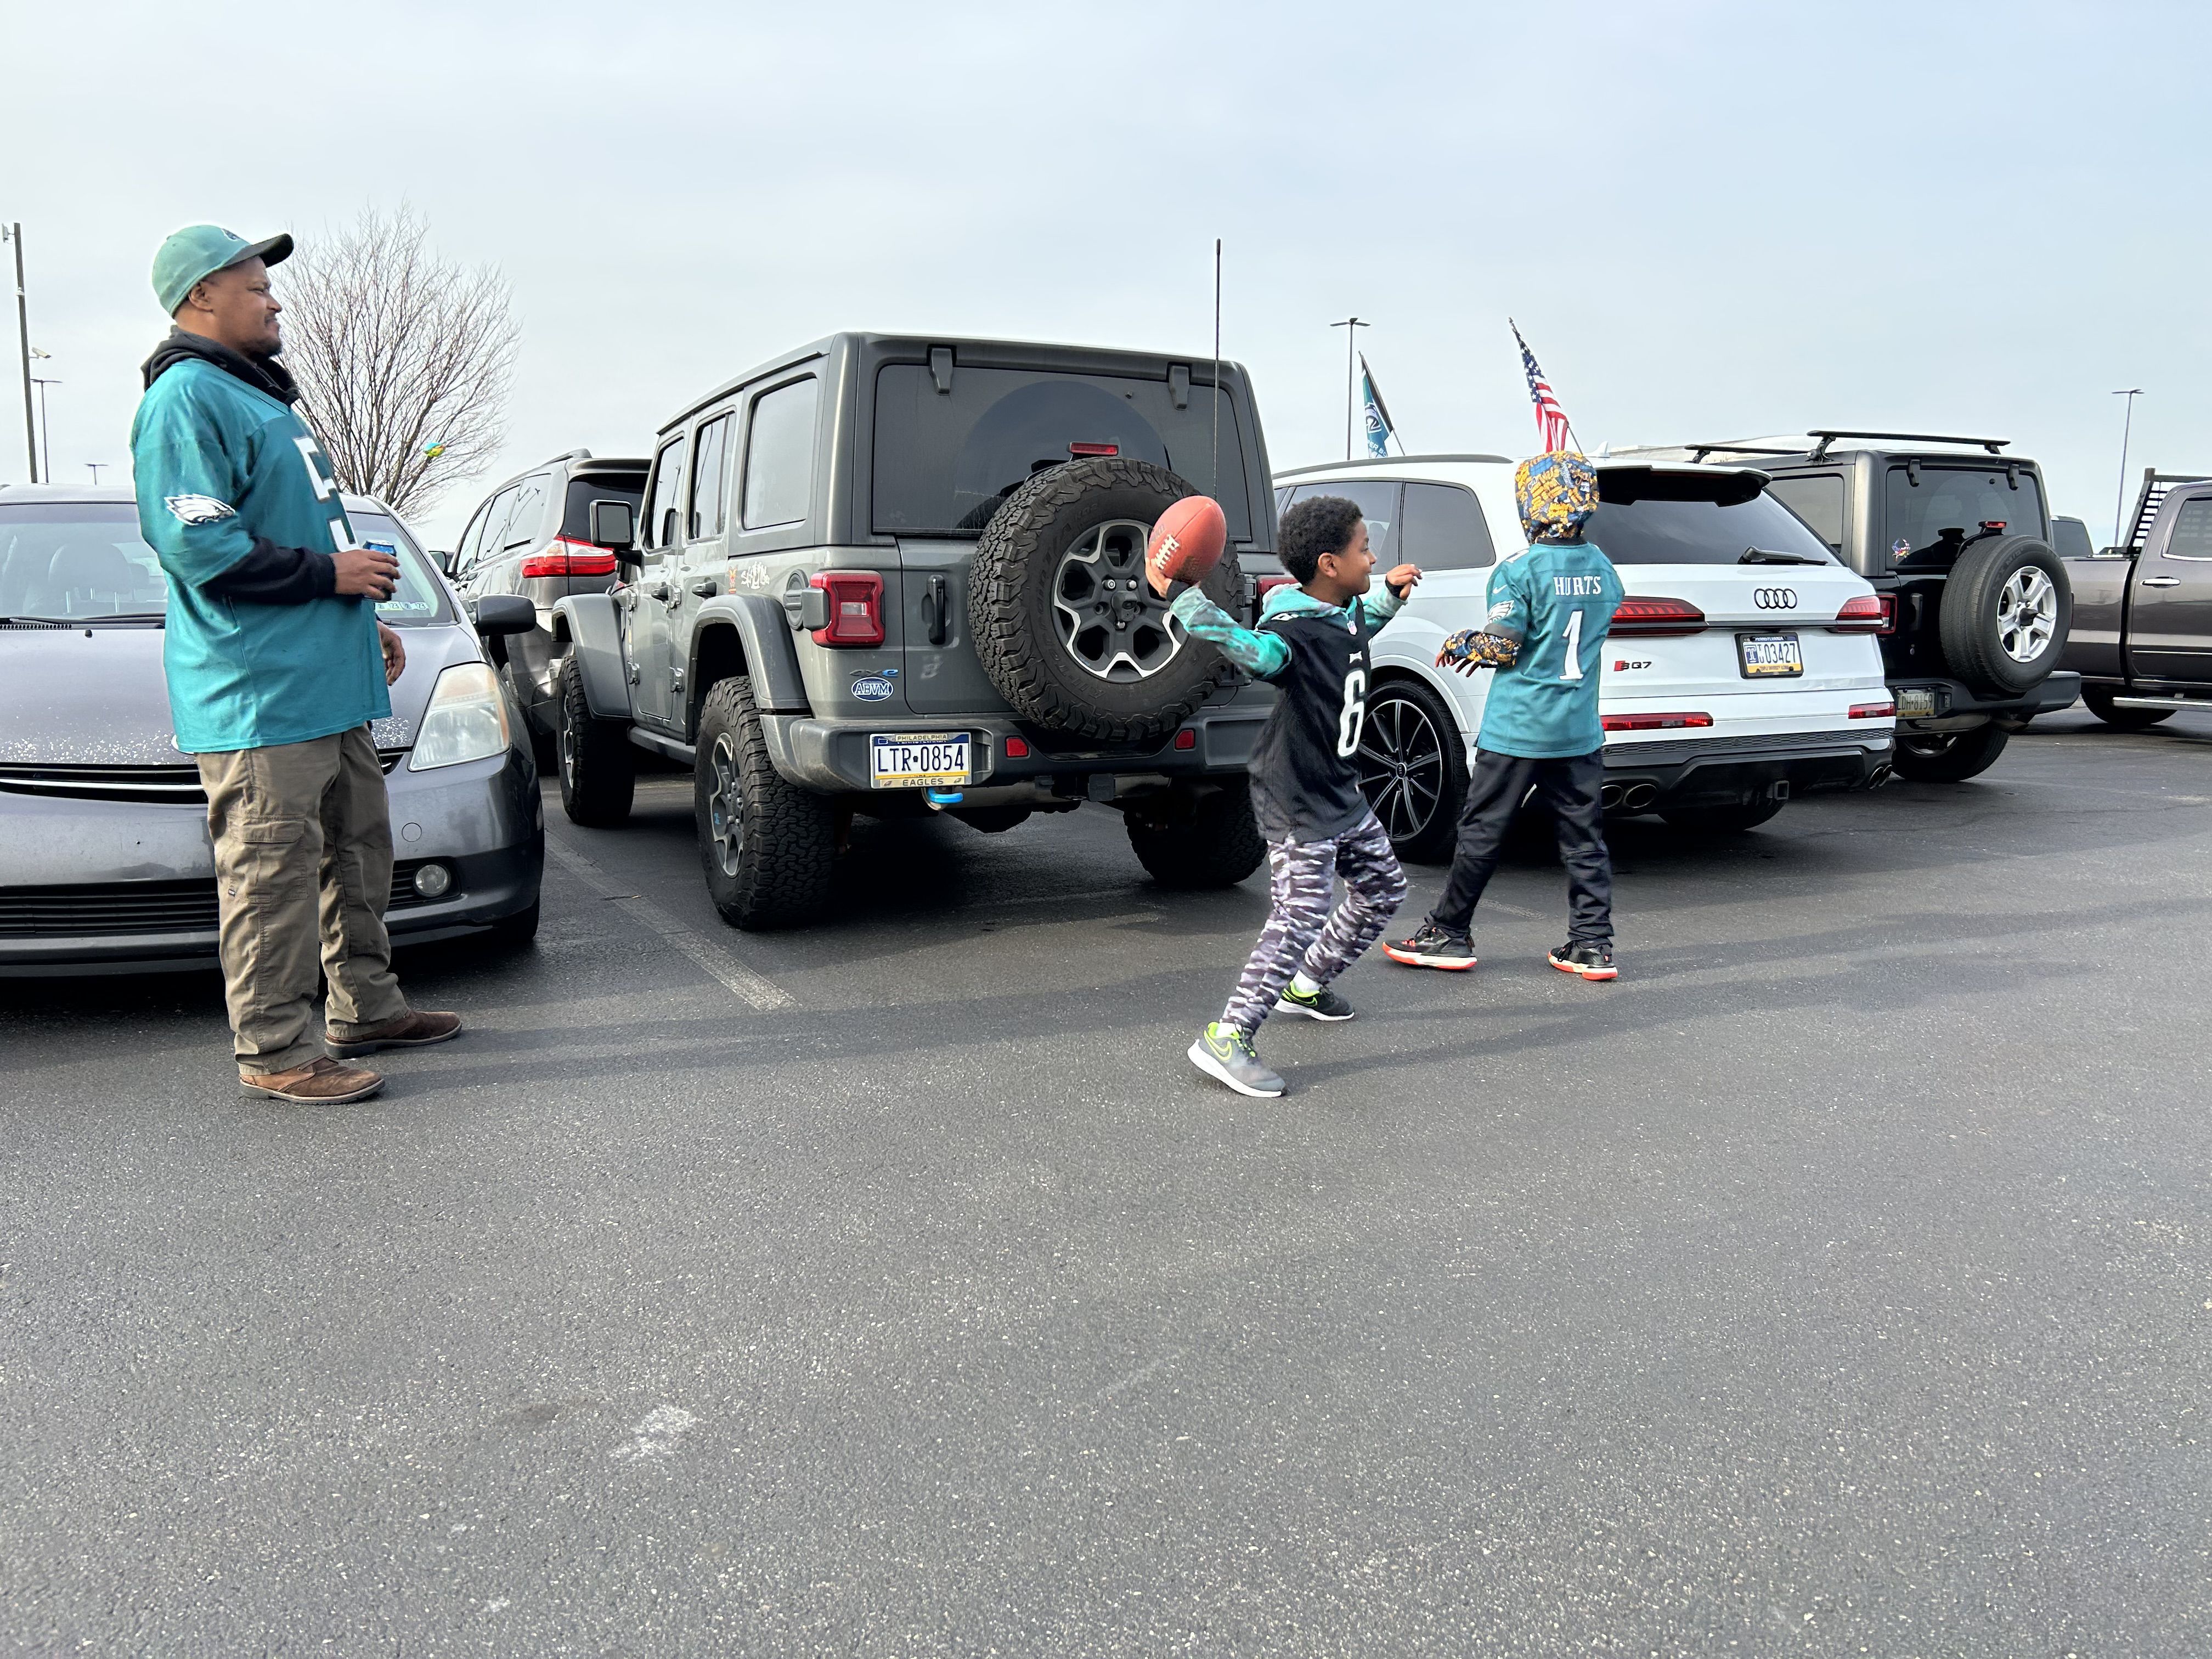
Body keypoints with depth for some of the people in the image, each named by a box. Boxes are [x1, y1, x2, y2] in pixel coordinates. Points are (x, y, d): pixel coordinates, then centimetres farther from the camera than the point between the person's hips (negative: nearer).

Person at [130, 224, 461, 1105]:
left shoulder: (258, 393, 22)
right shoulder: (187, 397, -10)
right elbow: (199, 543, -20)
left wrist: (364, 622, 22)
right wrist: (331, 572, -16)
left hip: (325, 682, 11)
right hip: (257, 696, -10)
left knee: (359, 851, 16)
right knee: (274, 874, -6)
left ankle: (366, 1007, 28)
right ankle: (274, 1050, 3)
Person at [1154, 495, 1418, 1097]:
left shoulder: (1348, 614, 4)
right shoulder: (1293, 634, -26)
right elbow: (1244, 646, -48)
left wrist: (1392, 594, 28)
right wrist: (1179, 594, -54)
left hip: (1341, 794, 10)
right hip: (1297, 803, -10)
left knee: (1383, 889, 21)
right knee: (1299, 919, -13)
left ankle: (1306, 984, 37)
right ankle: (1226, 1037, -7)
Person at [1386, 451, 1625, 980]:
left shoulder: (1519, 570, -12)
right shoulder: (1603, 569, 7)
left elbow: (1502, 648, -14)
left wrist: (1463, 644, 7)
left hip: (1517, 730, -5)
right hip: (1580, 731, 5)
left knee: (1481, 833, 5)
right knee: (1583, 837, 10)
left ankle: (1448, 934, 14)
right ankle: (1593, 945, 11)